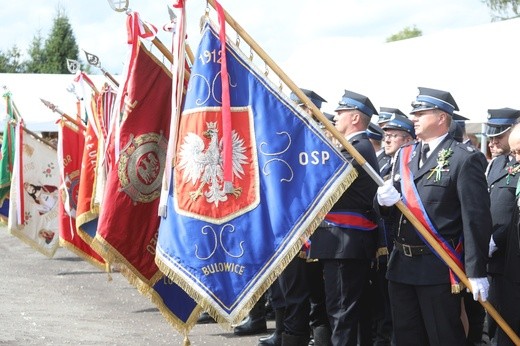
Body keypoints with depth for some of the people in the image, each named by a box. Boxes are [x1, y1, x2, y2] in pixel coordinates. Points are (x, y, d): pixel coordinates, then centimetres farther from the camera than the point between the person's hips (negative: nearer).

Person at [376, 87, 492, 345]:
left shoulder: (464, 158, -9)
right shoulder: (404, 155, 13)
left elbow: (476, 218, -13)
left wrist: (476, 271, -16)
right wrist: (385, 198, -9)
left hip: (439, 268, -7)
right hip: (401, 264, 7)